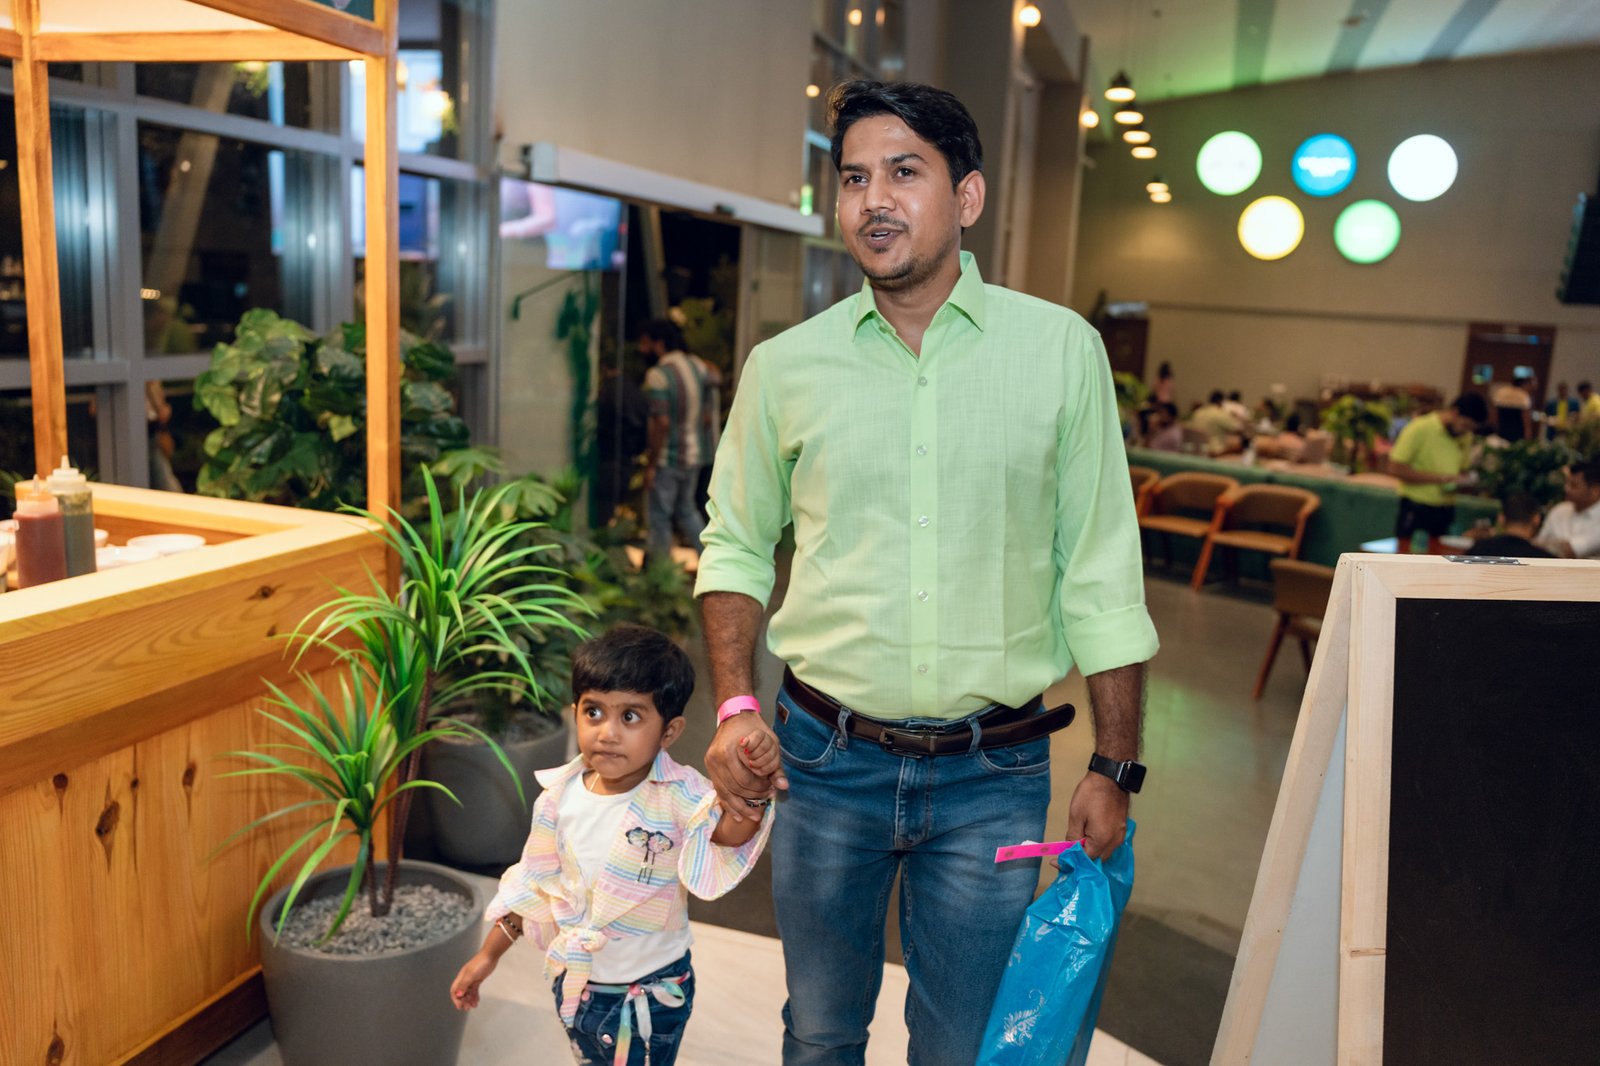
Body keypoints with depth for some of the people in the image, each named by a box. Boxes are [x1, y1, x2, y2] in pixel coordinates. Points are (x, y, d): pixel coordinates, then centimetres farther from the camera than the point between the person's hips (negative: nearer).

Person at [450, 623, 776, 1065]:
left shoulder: (677, 796, -24)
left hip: (652, 994, -4)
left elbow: (730, 831, -44)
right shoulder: (560, 797, -10)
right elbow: (532, 885, 5)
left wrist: (753, 782, -63)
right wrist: (488, 955, 11)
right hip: (575, 983, 5)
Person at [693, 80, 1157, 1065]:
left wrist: (1115, 769, 0)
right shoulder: (785, 366, 0)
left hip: (994, 773, -1)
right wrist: (736, 703, -3)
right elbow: (736, 545, 9)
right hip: (827, 759, 2)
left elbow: (1101, 576, -1)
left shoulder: (1062, 349, -3)